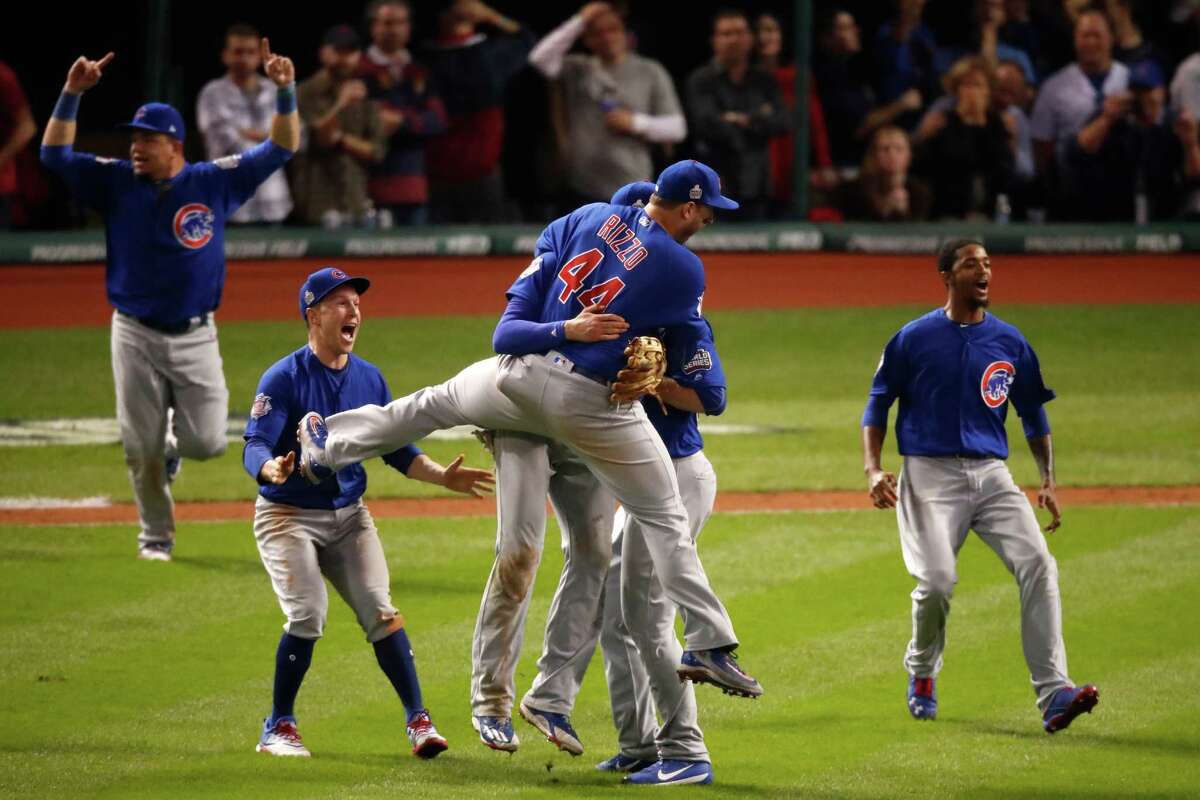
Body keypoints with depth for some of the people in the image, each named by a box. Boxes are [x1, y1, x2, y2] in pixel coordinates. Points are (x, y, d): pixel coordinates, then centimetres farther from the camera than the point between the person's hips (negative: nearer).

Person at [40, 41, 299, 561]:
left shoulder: (215, 182, -3)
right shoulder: (118, 183, 0)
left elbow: (280, 149, -4)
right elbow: (54, 153, -3)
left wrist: (285, 91, -19)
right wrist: (71, 94, -15)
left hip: (195, 337, -1)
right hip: (135, 336, 1)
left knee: (206, 442, -7)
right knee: (142, 449, 3)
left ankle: (177, 438, 29)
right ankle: (155, 537, 21)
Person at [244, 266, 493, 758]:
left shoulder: (369, 379, 3)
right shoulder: (284, 378, -14)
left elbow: (397, 449, 11)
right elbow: (254, 446, -22)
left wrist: (441, 477, -4)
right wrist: (274, 470, -44)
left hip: (348, 515, 5)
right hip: (288, 515, -5)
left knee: (380, 611, -9)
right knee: (308, 615, -18)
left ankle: (418, 719, -6)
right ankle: (279, 727, -3)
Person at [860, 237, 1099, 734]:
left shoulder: (1009, 342, 10)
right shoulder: (913, 338, 2)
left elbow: (1033, 413, 18)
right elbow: (878, 404, 8)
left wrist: (1048, 481, 8)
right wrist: (873, 470, -6)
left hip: (991, 474, 3)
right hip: (930, 474, -3)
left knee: (1037, 564, -17)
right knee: (937, 581, -18)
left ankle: (1053, 694, -21)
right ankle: (921, 673, 16)